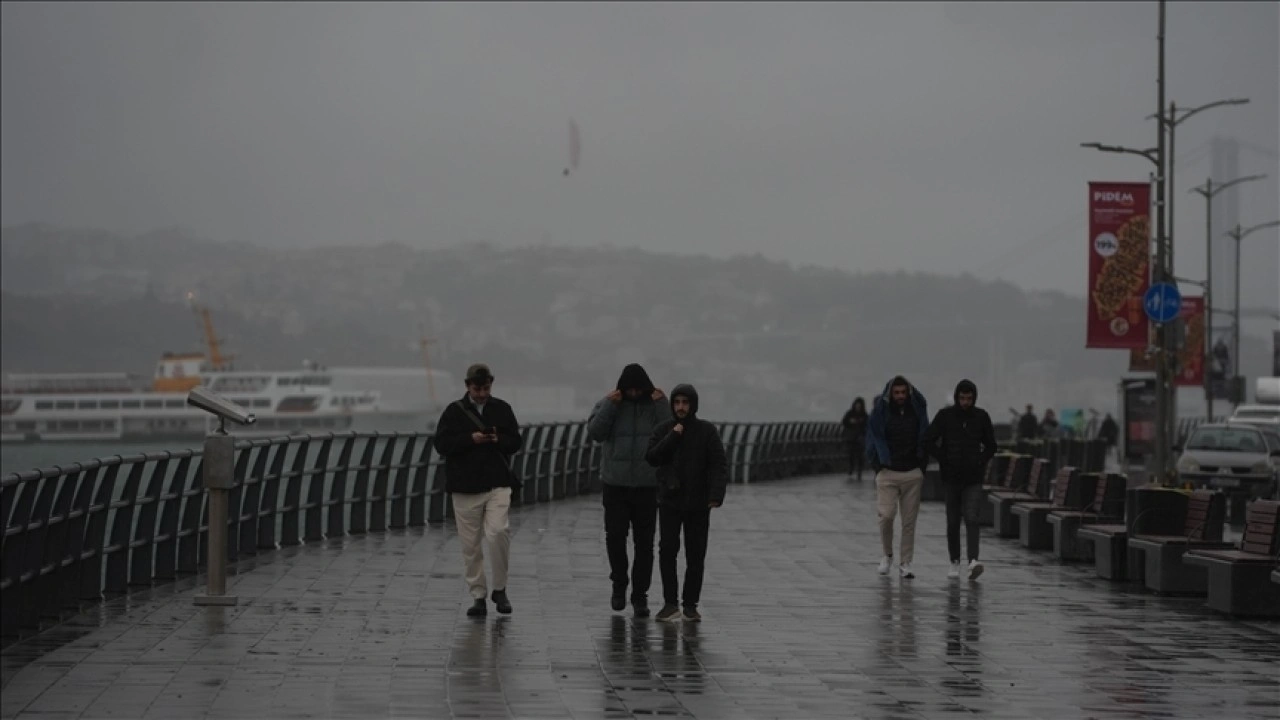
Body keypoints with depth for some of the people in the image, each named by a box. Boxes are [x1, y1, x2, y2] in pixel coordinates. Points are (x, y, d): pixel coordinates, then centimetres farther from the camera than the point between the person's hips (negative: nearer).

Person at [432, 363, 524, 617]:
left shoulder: (502, 409, 8)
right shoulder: (455, 411, 3)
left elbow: (516, 442, 9)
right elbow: (441, 444, -3)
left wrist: (498, 440, -12)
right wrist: (471, 439, -15)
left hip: (498, 484, 0)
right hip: (465, 487, 0)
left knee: (498, 532, -18)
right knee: (470, 544, 3)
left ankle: (499, 589, 0)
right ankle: (478, 596, 13)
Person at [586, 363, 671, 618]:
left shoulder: (656, 404, 2)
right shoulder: (608, 403, 3)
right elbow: (594, 432, -8)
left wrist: (662, 406, -15)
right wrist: (609, 406, -15)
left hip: (647, 486, 0)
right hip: (615, 485, 0)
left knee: (644, 542, 2)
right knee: (615, 535, -4)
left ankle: (640, 595, 9)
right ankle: (619, 585, 18)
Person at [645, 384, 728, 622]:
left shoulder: (707, 431, -2)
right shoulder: (663, 429, 3)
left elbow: (719, 465, -7)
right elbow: (652, 458, -8)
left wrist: (716, 495, -20)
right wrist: (673, 437, -16)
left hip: (698, 504, 0)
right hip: (670, 502, 0)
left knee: (696, 555, 3)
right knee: (667, 551, -10)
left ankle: (691, 605, 11)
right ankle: (670, 603, -5)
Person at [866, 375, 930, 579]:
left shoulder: (917, 411, 4)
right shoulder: (880, 412, -1)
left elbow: (925, 439, 11)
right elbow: (873, 440, 4)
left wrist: (922, 466, 4)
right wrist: (877, 465, -2)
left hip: (912, 474, 2)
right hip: (888, 473, -2)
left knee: (909, 521, 1)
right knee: (886, 515, -10)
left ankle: (905, 563, 7)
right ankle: (887, 554, 14)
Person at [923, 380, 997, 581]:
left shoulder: (981, 417, 2)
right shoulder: (945, 415, -3)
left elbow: (991, 446, 13)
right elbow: (928, 441, -4)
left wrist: (981, 463, 2)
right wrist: (944, 460, -6)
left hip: (974, 479, 0)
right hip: (951, 478, 0)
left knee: (972, 519, -14)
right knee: (953, 522, 7)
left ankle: (973, 561, -25)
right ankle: (955, 562, 17)